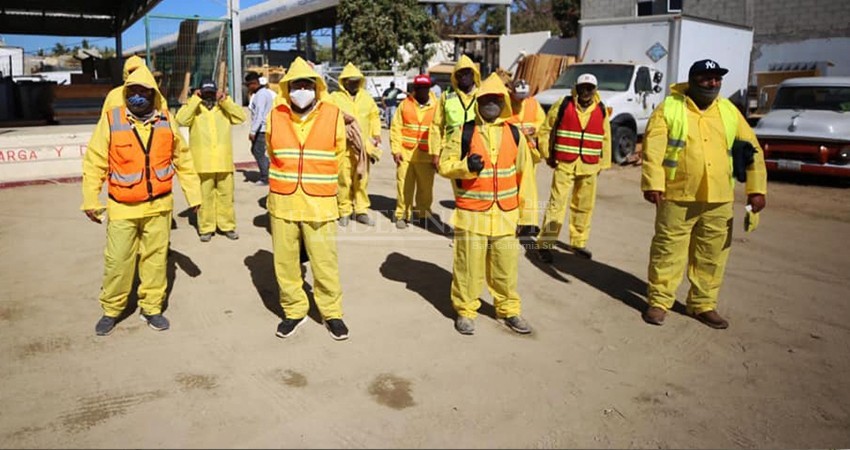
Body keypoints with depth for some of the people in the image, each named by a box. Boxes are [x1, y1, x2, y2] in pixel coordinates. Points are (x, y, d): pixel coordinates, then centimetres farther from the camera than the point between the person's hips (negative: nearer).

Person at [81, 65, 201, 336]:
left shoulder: (166, 121, 1)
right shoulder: (111, 120, -7)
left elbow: (183, 160, 8)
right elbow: (94, 163, -4)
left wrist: (193, 194, 8)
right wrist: (90, 201, -5)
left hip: (159, 206, 2)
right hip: (122, 208, -2)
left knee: (156, 258, 11)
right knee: (117, 260, 4)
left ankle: (152, 308, 26)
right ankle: (111, 310, 24)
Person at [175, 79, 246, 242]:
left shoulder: (224, 107, 12)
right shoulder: (193, 107, 6)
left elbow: (241, 116, -3)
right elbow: (181, 120, -14)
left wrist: (225, 101, -9)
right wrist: (195, 100, -13)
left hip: (223, 160, 2)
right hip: (202, 161, -2)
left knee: (226, 194, 8)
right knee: (205, 195, 3)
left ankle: (227, 226, 19)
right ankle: (206, 228, 12)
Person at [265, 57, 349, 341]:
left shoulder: (333, 115, -2)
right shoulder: (275, 117, 1)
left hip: (320, 203, -2)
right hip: (282, 203, 2)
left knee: (325, 262, 2)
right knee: (285, 262, 10)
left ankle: (332, 313, 21)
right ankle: (294, 311, 28)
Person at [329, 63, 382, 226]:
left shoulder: (366, 97, 13)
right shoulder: (335, 98, 0)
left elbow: (374, 115, 19)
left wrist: (376, 133, 9)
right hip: (343, 145, -4)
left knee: (362, 179, 9)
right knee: (344, 179, -2)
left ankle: (361, 211, 19)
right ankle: (344, 211, 10)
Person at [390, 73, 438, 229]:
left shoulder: (436, 106, 2)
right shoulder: (405, 104, 5)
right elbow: (396, 128, 4)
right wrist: (396, 150, -4)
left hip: (426, 156, 0)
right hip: (405, 154, 0)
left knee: (426, 187, 7)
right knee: (404, 187, 4)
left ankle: (424, 215, 22)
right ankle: (402, 215, 17)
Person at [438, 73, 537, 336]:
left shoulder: (514, 134, 5)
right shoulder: (464, 133, -1)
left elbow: (525, 176, 6)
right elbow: (444, 165, 1)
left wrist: (527, 215, 4)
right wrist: (466, 166, -20)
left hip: (505, 214, 2)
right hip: (471, 213, -2)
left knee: (506, 265, 11)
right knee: (469, 265, 5)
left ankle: (509, 310, 29)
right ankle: (465, 310, 23)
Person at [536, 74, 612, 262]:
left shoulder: (601, 110, 7)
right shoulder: (563, 105, -2)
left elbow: (605, 138, 15)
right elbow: (545, 129, 4)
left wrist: (603, 163, 14)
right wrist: (547, 155, 3)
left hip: (589, 167, 4)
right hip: (564, 164, -4)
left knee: (584, 205, 11)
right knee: (557, 203, -8)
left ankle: (578, 242, 26)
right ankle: (544, 244, -3)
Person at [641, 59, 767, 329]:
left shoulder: (729, 112, 11)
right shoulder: (669, 109, -2)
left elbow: (752, 150, 12)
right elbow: (653, 150, -11)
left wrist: (756, 189, 5)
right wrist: (652, 184, -22)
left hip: (719, 200, 4)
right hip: (677, 197, -4)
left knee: (711, 256, 11)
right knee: (668, 251, 2)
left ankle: (703, 305, 24)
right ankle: (659, 301, 15)